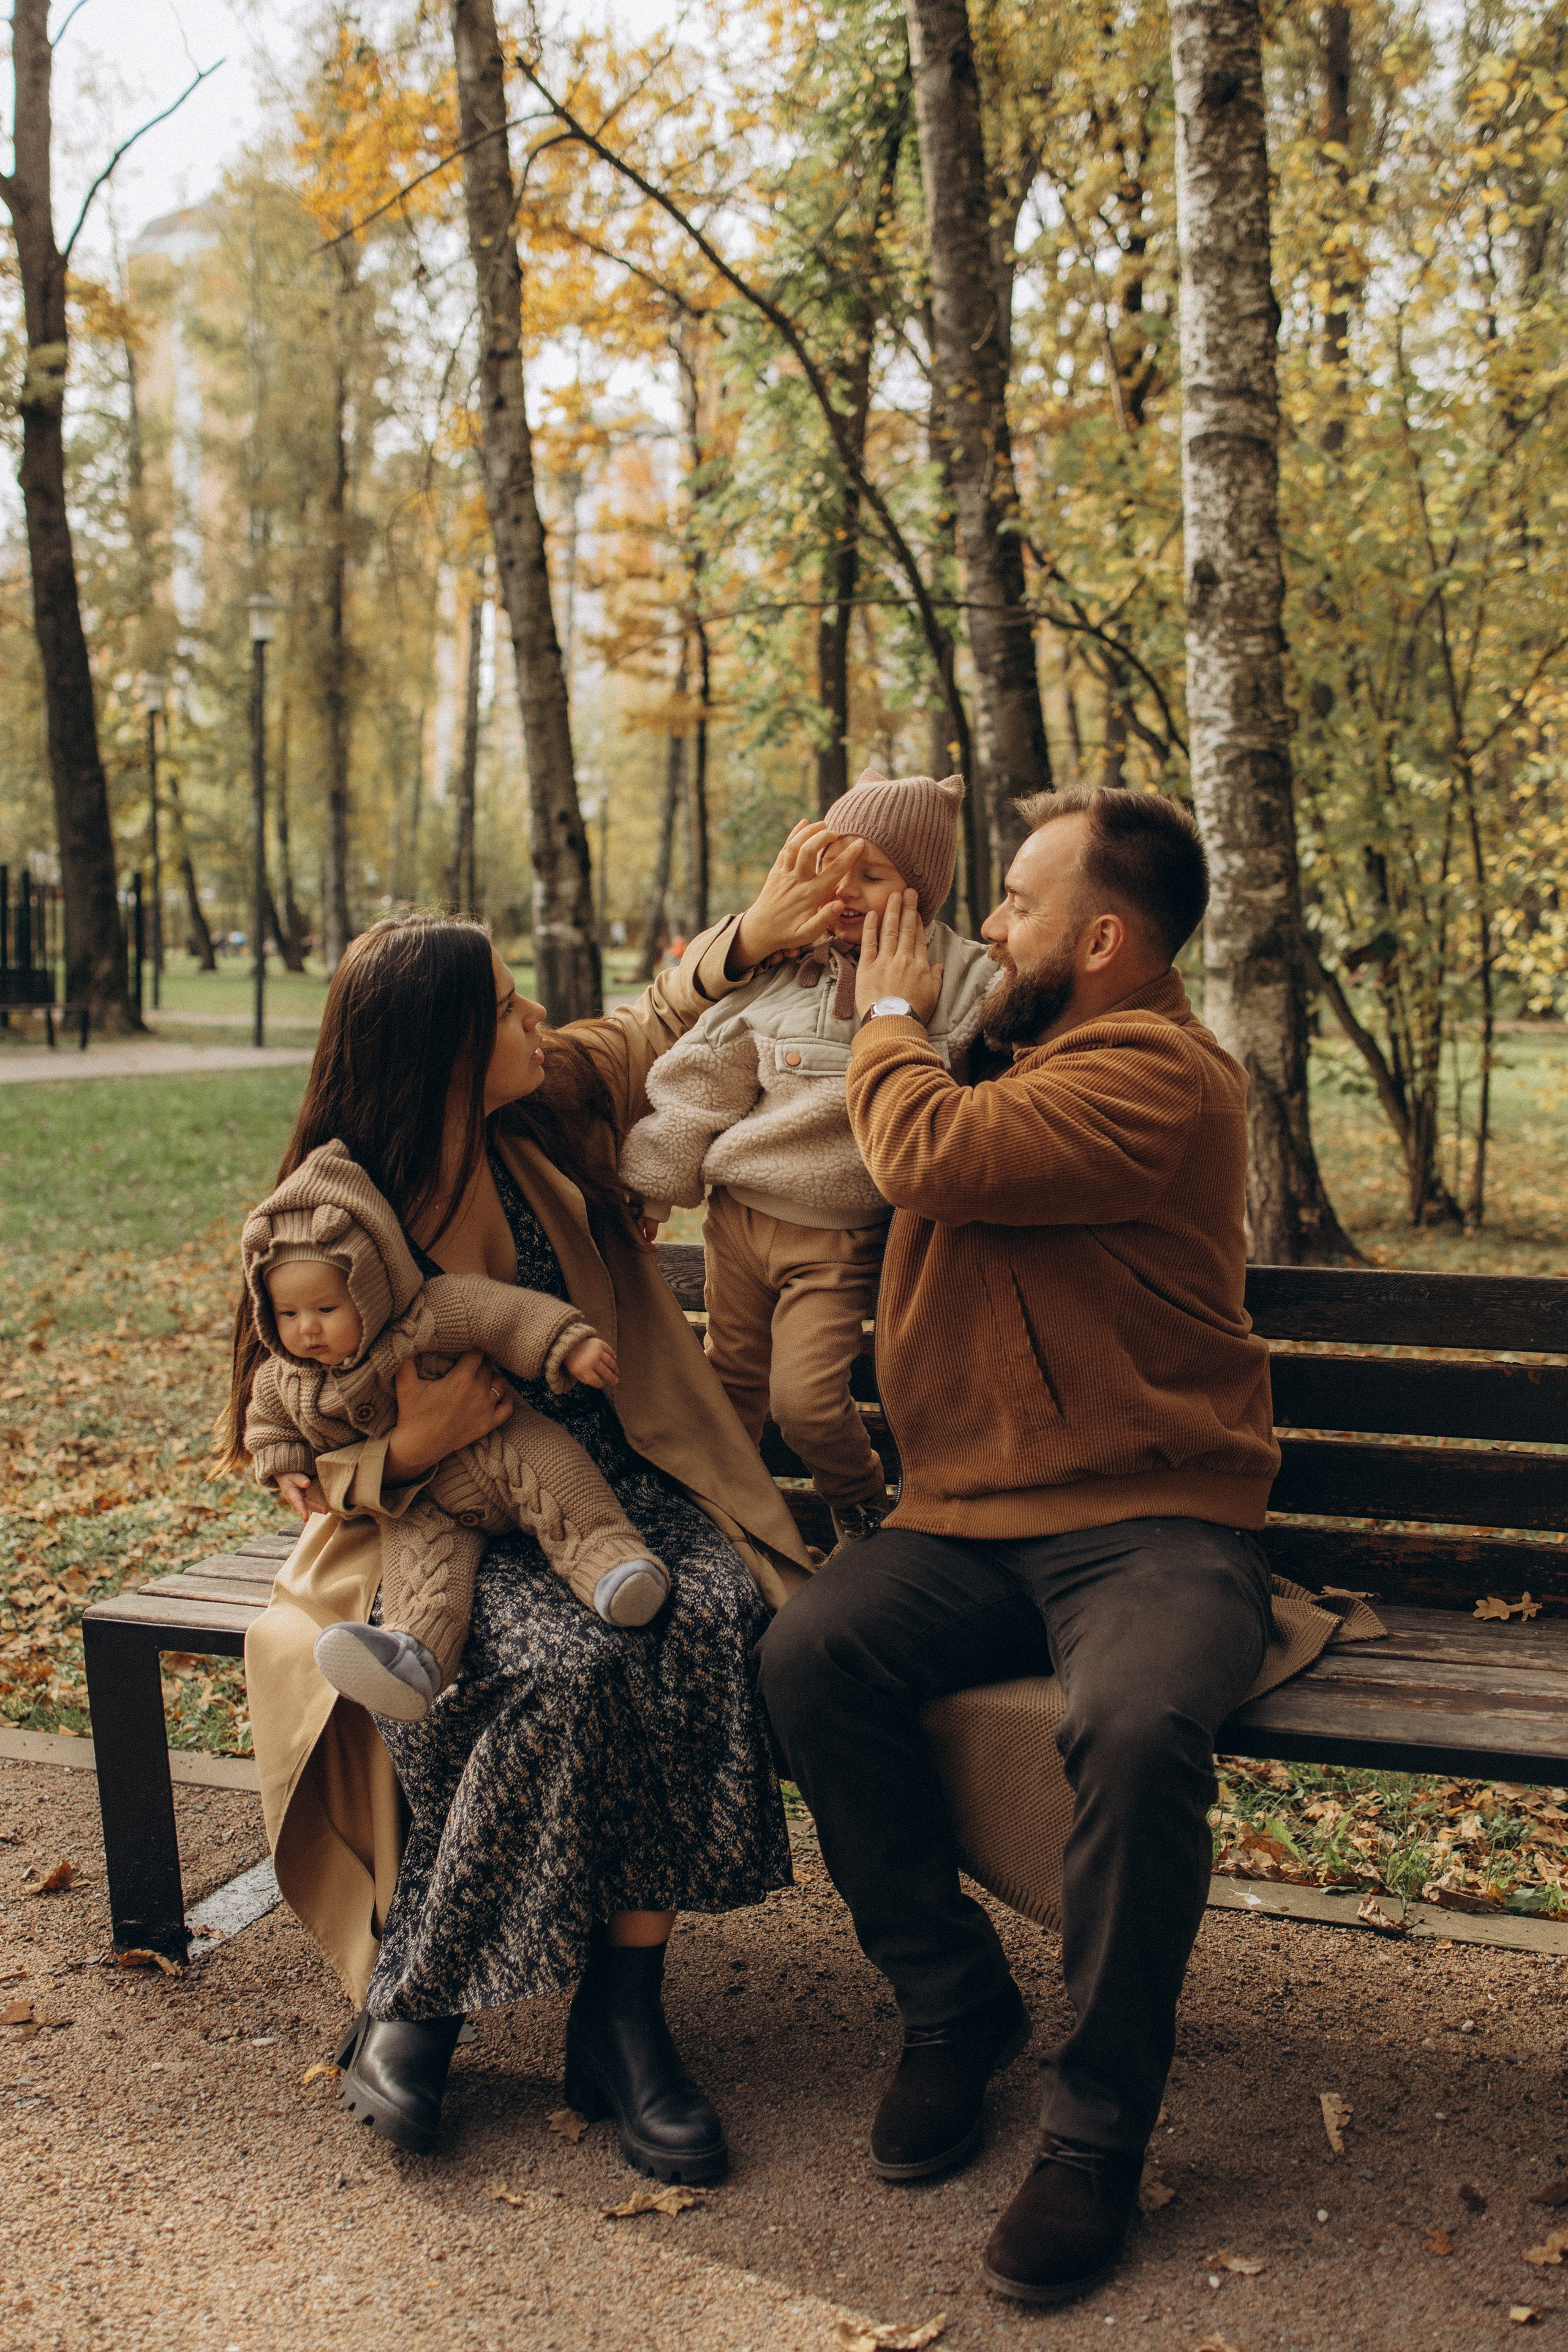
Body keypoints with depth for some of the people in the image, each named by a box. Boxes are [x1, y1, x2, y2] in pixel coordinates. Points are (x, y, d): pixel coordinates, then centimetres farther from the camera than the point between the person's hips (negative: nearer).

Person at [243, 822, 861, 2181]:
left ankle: (621, 2012, -17)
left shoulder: (553, 1102, 3)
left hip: (610, 1481, 4)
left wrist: (758, 935, 5)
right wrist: (408, 1449, -25)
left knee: (715, 1619, -30)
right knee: (564, 1666, -36)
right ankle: (412, 1997, -9)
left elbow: (667, 1017, 23)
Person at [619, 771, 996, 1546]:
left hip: (841, 1238, -3)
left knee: (806, 1401, -9)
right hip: (739, 1213, 3)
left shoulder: (962, 983, -7)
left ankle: (864, 1516, 20)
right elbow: (703, 1077, 8)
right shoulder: (776, 966, -1)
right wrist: (650, 1186, 11)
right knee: (731, 1383, 15)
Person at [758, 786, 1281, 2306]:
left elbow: (932, 1156, -23)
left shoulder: (1156, 1078, -11)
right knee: (808, 1654, -19)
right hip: (967, 1524, 7)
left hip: (1150, 1522, -7)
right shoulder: (1013, 1057, 17)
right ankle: (955, 2008, 1)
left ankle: (1099, 2125, -10)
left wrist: (895, 1017, -3)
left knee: (1135, 1724, -34)